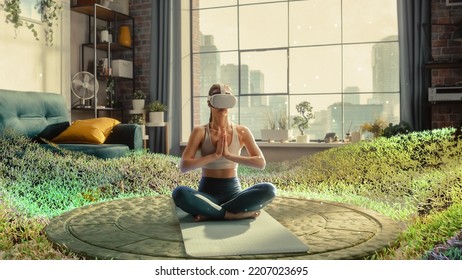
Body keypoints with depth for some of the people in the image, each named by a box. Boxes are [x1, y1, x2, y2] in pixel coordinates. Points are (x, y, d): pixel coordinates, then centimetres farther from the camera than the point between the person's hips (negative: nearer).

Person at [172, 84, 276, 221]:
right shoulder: (200, 132, -1)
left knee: (269, 189, -27)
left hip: (233, 192, 2)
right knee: (179, 193, -33)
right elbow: (184, 166, -12)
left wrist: (229, 155, -18)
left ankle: (210, 213, -23)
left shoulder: (242, 132, 2)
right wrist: (215, 155, -19)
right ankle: (232, 214, -25)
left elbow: (261, 163, -9)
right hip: (207, 192, -1)